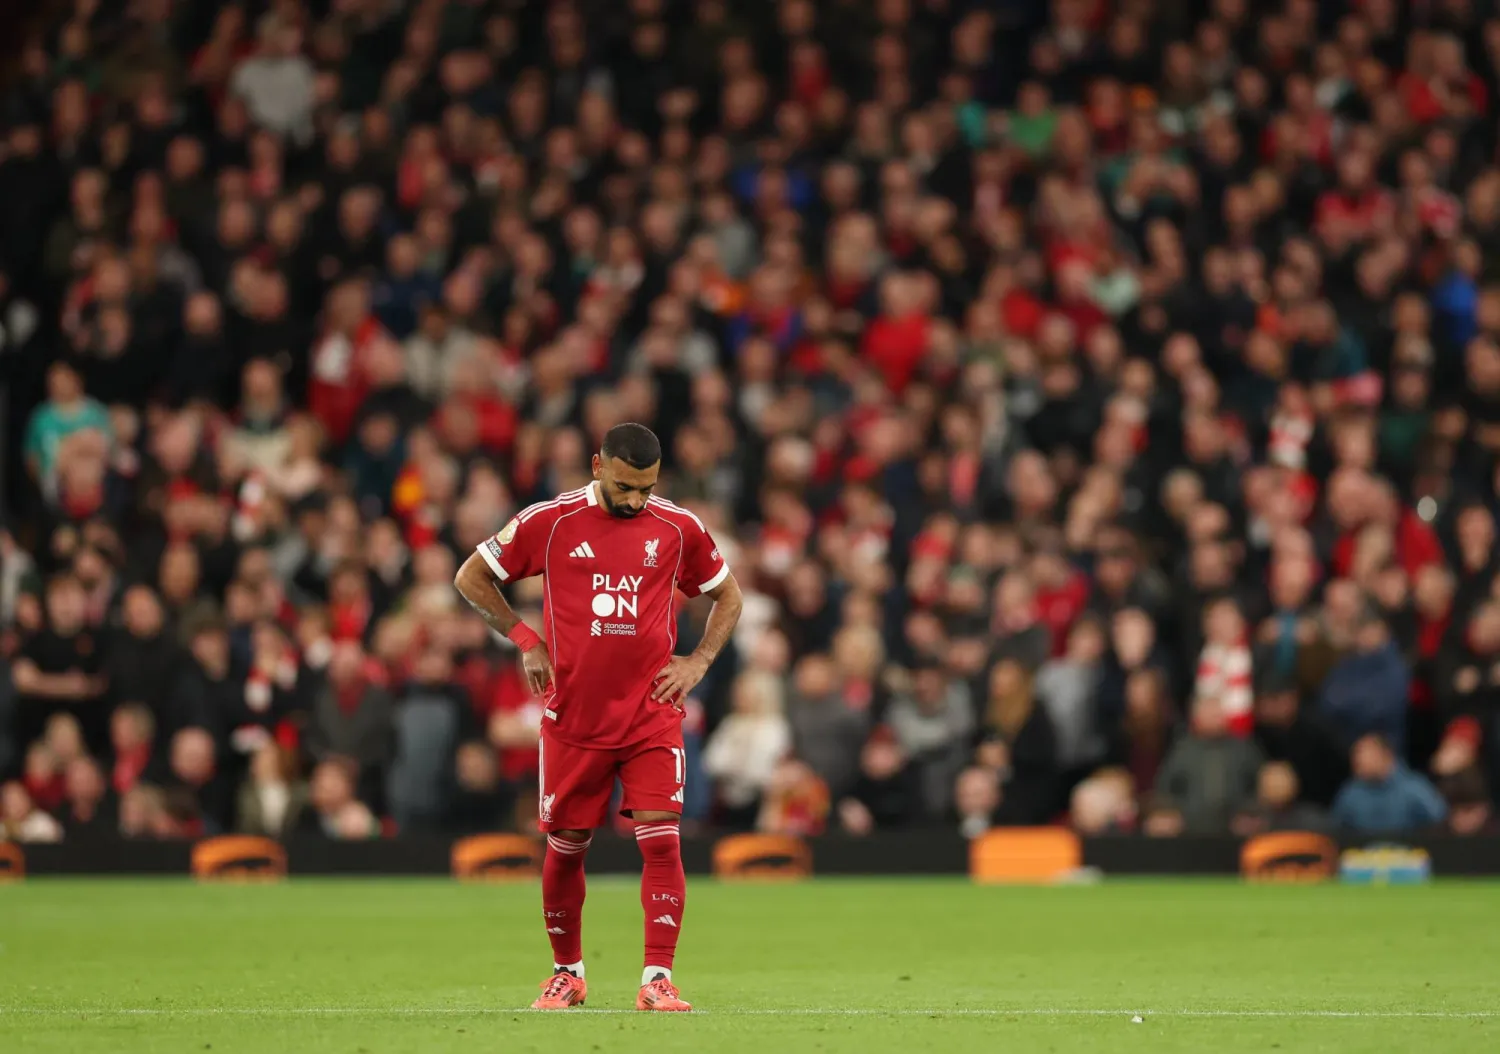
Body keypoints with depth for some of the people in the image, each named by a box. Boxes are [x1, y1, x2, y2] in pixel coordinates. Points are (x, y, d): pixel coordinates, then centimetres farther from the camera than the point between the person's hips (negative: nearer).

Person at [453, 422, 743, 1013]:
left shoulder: (679, 529, 1)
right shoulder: (550, 522, -4)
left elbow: (728, 596, 17)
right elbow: (471, 577, 7)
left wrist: (698, 663, 3)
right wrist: (526, 641, 0)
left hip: (652, 715, 0)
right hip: (572, 716, 0)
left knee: (661, 840, -13)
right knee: (566, 848, 7)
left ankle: (657, 980, -11)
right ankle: (567, 973, 26)